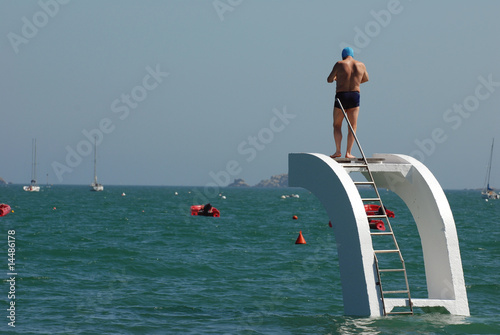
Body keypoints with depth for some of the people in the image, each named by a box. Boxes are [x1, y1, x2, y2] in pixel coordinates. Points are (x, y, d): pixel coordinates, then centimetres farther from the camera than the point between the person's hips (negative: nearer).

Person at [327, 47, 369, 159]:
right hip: (355, 97, 2)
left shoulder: (340, 64, -6)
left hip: (341, 96, -2)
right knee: (353, 127, 7)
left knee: (337, 125, 11)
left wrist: (334, 78, 23)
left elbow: (329, 80, 1)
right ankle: (348, 153, -1)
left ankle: (338, 151, 0)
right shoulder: (361, 65, 5)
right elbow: (365, 79, 24)